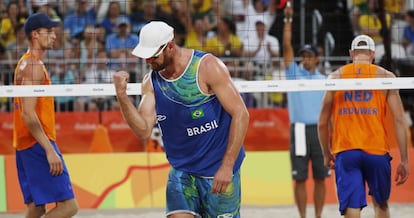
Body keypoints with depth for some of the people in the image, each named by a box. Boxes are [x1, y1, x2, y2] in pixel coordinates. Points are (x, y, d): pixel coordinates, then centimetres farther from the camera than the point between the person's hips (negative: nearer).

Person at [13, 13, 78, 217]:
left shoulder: (26, 63, 17)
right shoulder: (34, 66, -14)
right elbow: (28, 113, -22)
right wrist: (50, 150, -25)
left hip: (25, 146, 10)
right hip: (37, 144, -10)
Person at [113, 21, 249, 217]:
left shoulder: (207, 67, -13)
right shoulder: (151, 82, 2)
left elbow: (240, 114, -14)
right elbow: (143, 131, -5)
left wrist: (227, 167, -19)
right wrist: (122, 96, -20)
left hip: (218, 172, -4)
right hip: (181, 172, 4)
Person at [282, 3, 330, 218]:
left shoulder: (324, 80, 12)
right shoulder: (294, 73, 8)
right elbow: (287, 46, -2)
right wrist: (288, 19, -9)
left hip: (320, 131, 1)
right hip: (299, 130, -1)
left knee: (320, 178, 3)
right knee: (300, 178, -1)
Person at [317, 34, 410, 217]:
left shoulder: (336, 77, 8)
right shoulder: (385, 77, 4)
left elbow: (323, 123, 9)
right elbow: (399, 120, -2)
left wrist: (327, 154, 24)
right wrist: (404, 160, 1)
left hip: (345, 152, 0)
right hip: (377, 152, 0)